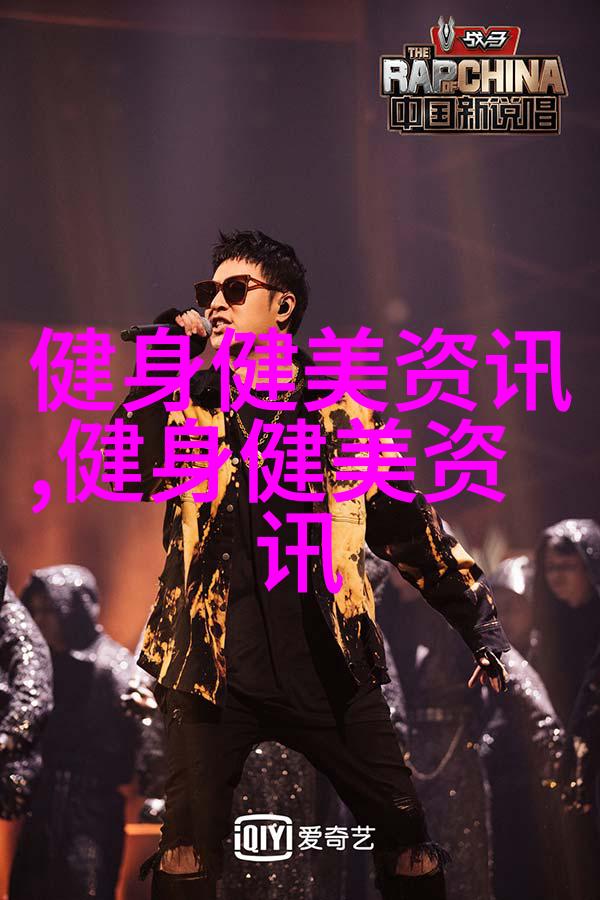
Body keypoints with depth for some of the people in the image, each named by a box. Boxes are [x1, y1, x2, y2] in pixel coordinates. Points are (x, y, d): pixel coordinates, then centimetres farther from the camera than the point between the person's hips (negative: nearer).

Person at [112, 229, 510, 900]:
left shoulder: (341, 413, 7)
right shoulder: (189, 405, 7)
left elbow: (408, 526, 12)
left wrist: (478, 621, 9)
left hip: (329, 668, 1)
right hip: (215, 670, 0)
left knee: (407, 839, 0)